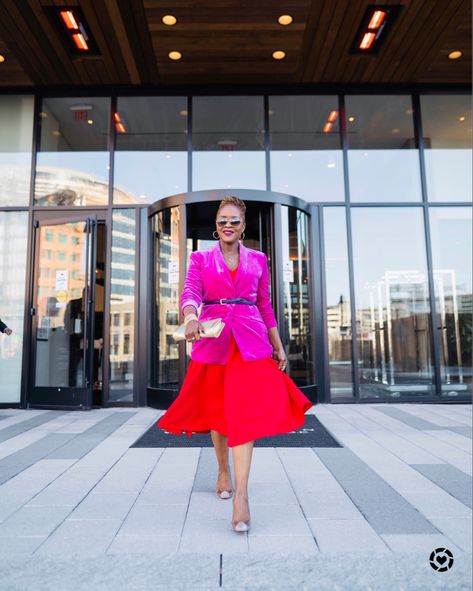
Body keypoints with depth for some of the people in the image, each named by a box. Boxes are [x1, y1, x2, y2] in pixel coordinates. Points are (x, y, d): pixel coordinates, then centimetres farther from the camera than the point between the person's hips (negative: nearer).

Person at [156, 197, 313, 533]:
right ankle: (223, 471, 36)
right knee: (216, 411, 12)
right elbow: (190, 292, -9)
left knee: (245, 412, -12)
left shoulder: (258, 260, 11)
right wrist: (191, 318, -31)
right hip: (213, 339, 1)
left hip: (250, 340, 0)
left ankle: (241, 496, -12)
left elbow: (266, 306, 14)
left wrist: (279, 346, 12)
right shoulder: (200, 258, 8)